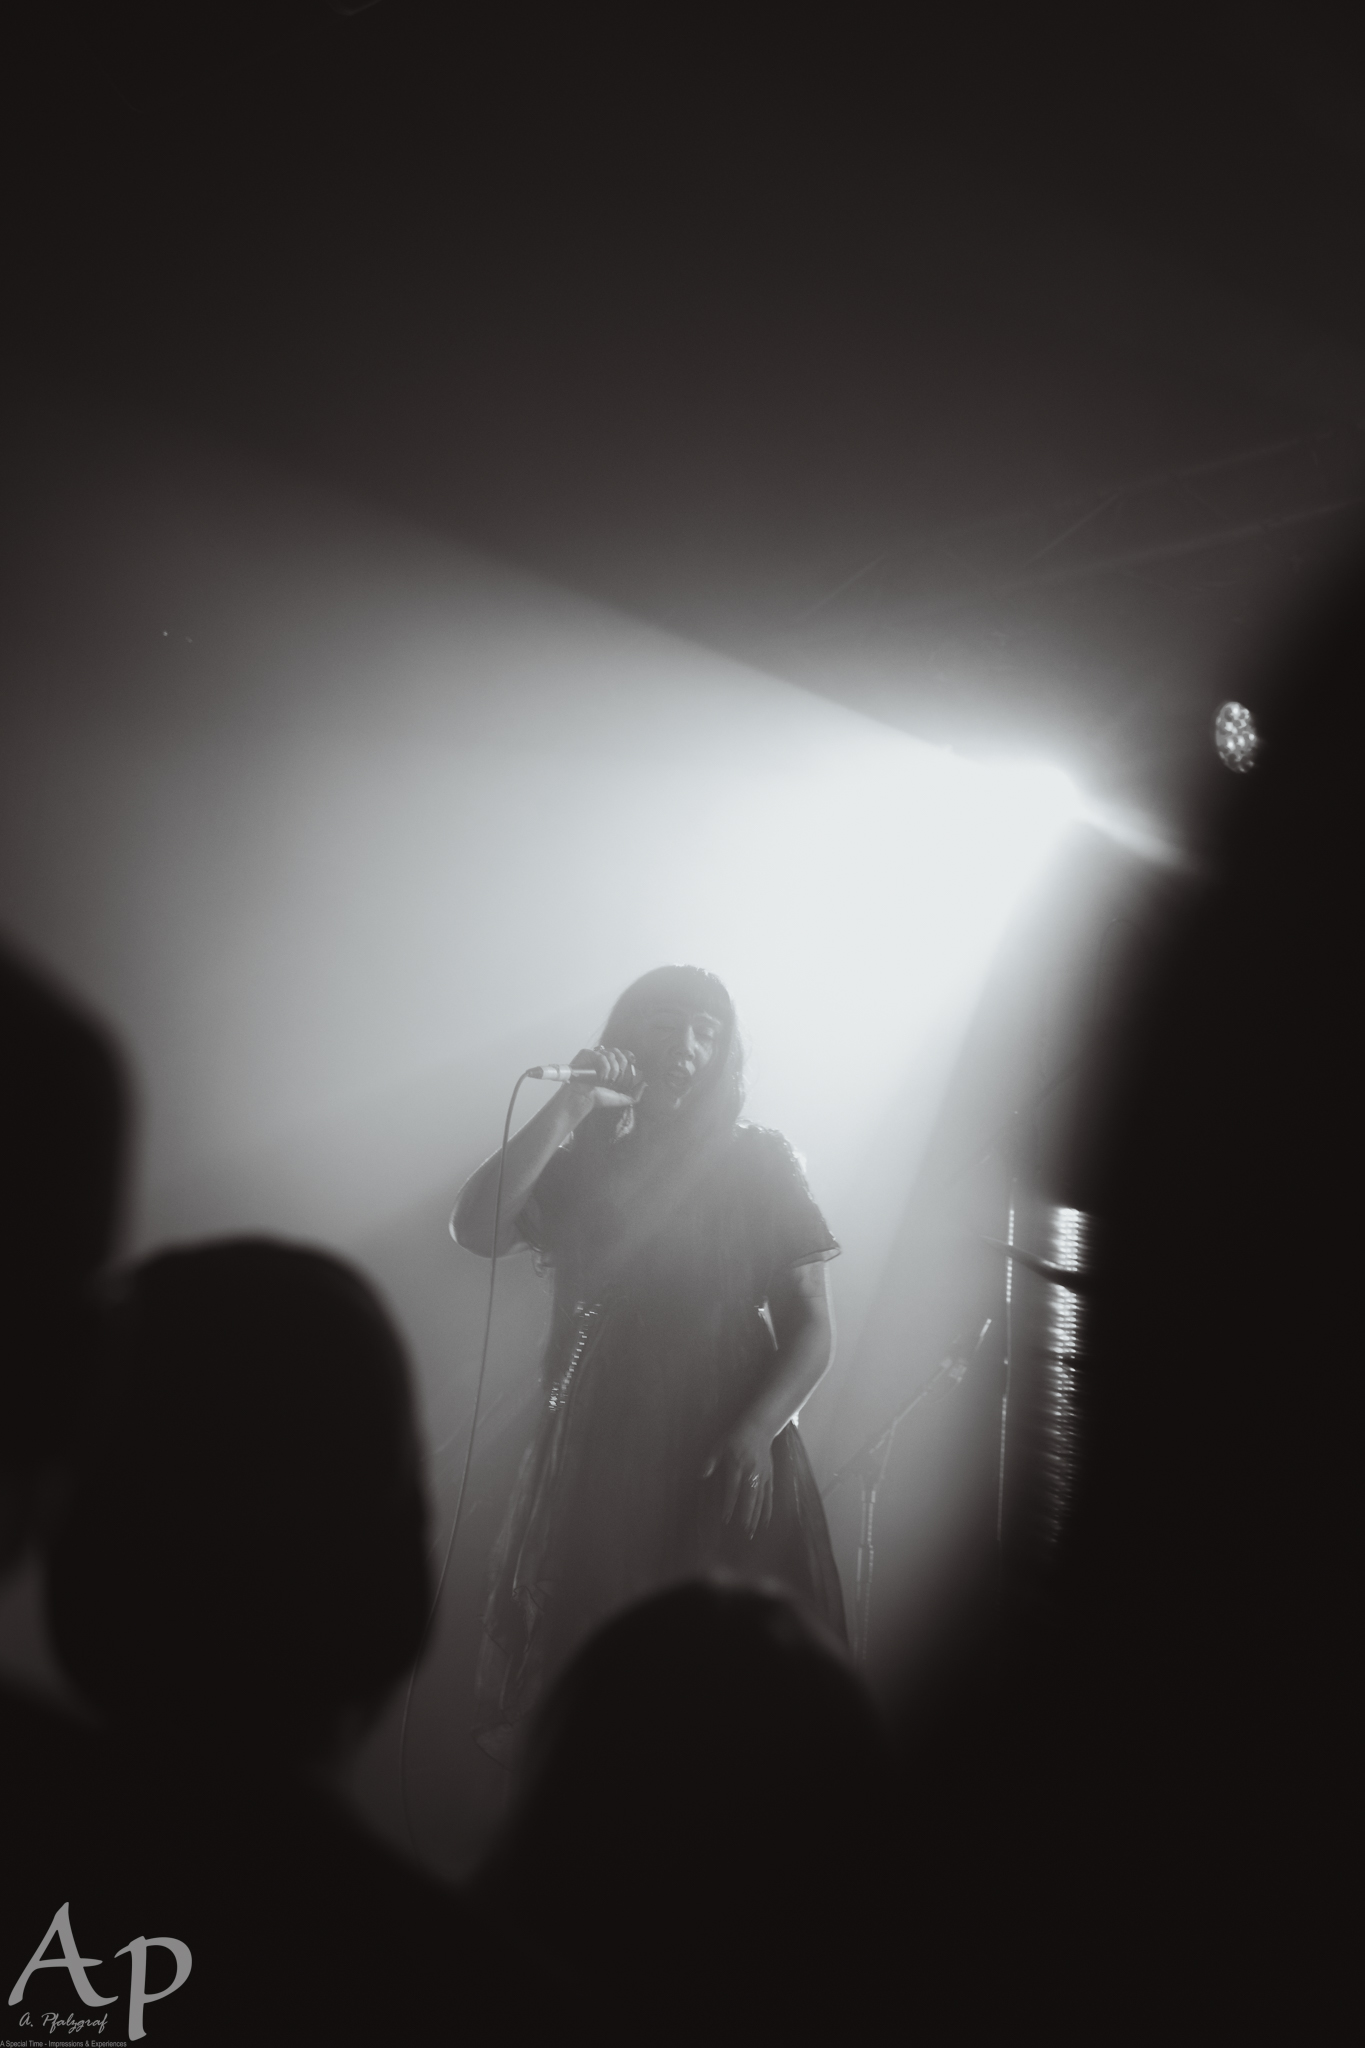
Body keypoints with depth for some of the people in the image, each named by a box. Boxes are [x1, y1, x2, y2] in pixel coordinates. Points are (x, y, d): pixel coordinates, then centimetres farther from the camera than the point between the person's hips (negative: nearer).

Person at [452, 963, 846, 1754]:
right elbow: (475, 1230, -10)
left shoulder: (761, 1162, 4)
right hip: (596, 1462, 1)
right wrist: (567, 1108, -14)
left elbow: (813, 1323, 1)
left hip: (729, 1469, -1)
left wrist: (758, 1430, -15)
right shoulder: (578, 1159, 6)